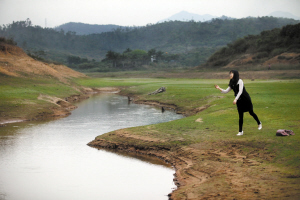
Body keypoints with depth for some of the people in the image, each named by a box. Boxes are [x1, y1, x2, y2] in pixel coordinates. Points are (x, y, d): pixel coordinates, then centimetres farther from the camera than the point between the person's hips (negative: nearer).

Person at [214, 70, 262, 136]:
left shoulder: (240, 81, -14)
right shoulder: (232, 83, 7)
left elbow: (240, 91, -21)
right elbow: (226, 91, 7)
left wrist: (235, 99, -30)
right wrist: (219, 88, -9)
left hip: (245, 99, -5)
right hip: (239, 101, 5)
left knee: (251, 112, 8)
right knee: (240, 116, 2)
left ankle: (259, 123, 32)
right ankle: (240, 131, 4)